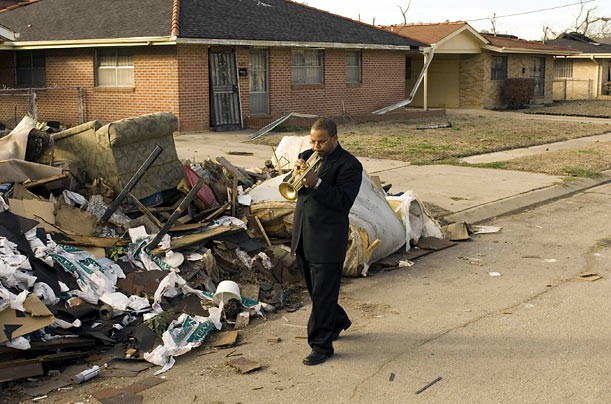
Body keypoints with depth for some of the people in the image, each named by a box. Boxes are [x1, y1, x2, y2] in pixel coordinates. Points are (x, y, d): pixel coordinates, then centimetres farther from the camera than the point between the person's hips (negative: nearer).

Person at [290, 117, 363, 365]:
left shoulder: (349, 165, -9)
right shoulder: (307, 156, 12)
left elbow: (344, 201, -19)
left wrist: (317, 183, -26)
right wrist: (296, 174, -11)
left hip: (327, 239, -7)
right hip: (302, 235, 7)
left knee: (323, 294, -2)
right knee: (315, 289, 20)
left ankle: (321, 345, 7)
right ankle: (339, 321, 42)